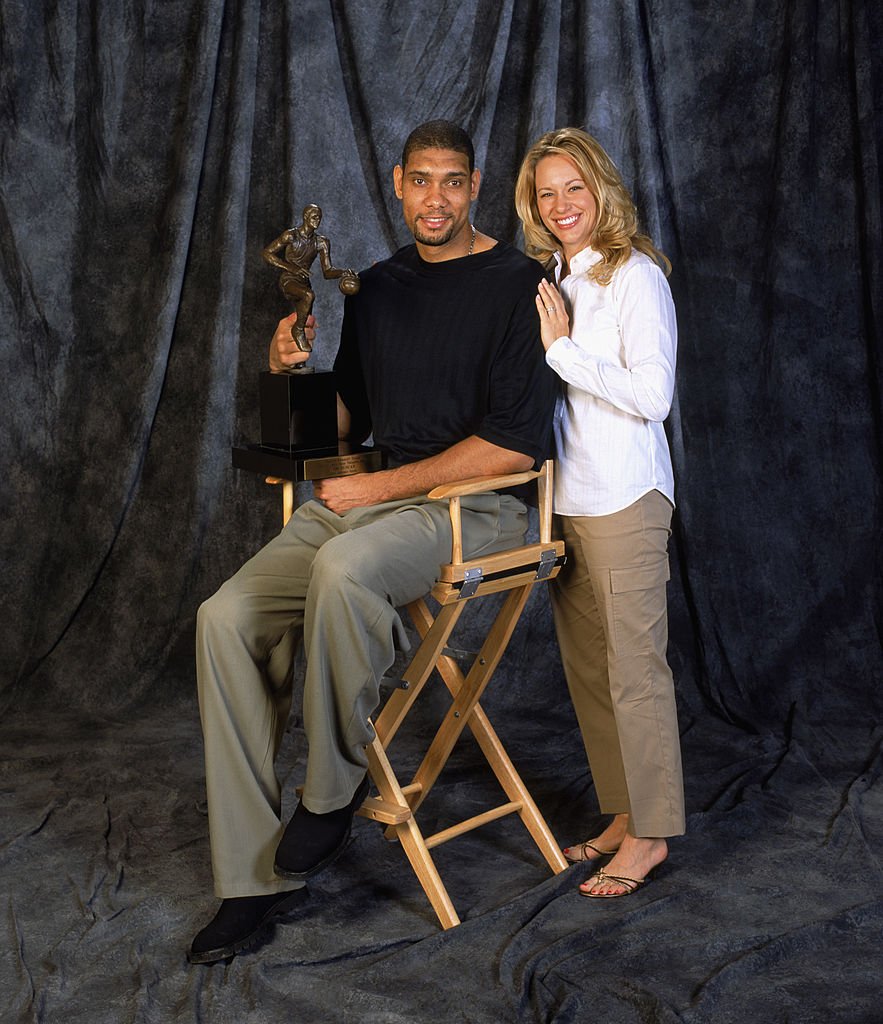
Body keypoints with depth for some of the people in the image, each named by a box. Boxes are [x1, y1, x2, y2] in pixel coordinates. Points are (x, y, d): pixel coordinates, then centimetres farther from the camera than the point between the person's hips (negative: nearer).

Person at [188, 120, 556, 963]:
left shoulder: (516, 285, -6)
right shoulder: (378, 287, 16)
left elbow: (517, 444, -15)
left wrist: (381, 487, -14)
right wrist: (297, 375, 0)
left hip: (473, 505, -6)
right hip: (366, 497, 7)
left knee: (342, 567, -38)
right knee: (227, 618, -14)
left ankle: (334, 791, -13)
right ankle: (255, 878, -7)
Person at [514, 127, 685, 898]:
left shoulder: (634, 276, -7)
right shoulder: (551, 279, 16)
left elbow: (653, 395, -16)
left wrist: (561, 347, -14)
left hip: (624, 496, -8)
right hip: (566, 493, 8)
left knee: (633, 665, -2)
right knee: (587, 666, 12)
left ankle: (651, 831, 11)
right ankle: (624, 814, 25)